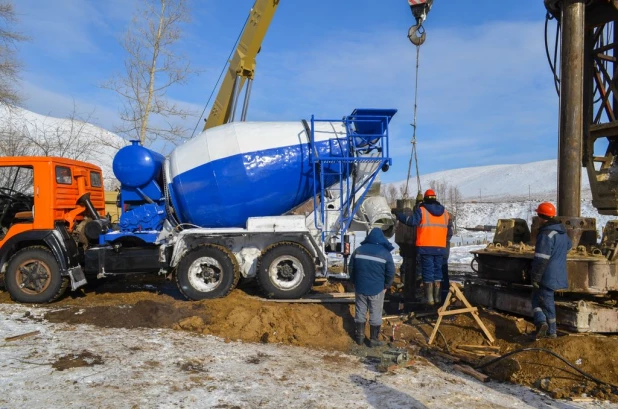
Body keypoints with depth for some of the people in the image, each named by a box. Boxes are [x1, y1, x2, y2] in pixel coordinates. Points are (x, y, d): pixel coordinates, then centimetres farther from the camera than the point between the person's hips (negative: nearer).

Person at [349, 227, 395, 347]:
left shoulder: (358, 250, 1)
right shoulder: (385, 253, -6)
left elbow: (350, 268, 6)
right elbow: (391, 273, -4)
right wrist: (385, 286, 10)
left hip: (360, 287, 3)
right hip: (377, 289, -2)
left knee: (360, 312, 13)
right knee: (375, 315, 6)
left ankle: (359, 337, 19)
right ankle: (374, 339, 12)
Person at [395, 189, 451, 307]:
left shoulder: (421, 210, -4)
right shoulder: (444, 212, 12)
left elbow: (412, 221, -18)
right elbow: (449, 231, 16)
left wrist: (398, 215, -10)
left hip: (426, 247, -4)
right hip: (440, 247, 4)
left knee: (428, 272, 0)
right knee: (437, 271, 14)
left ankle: (429, 299, -1)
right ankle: (437, 297, 18)